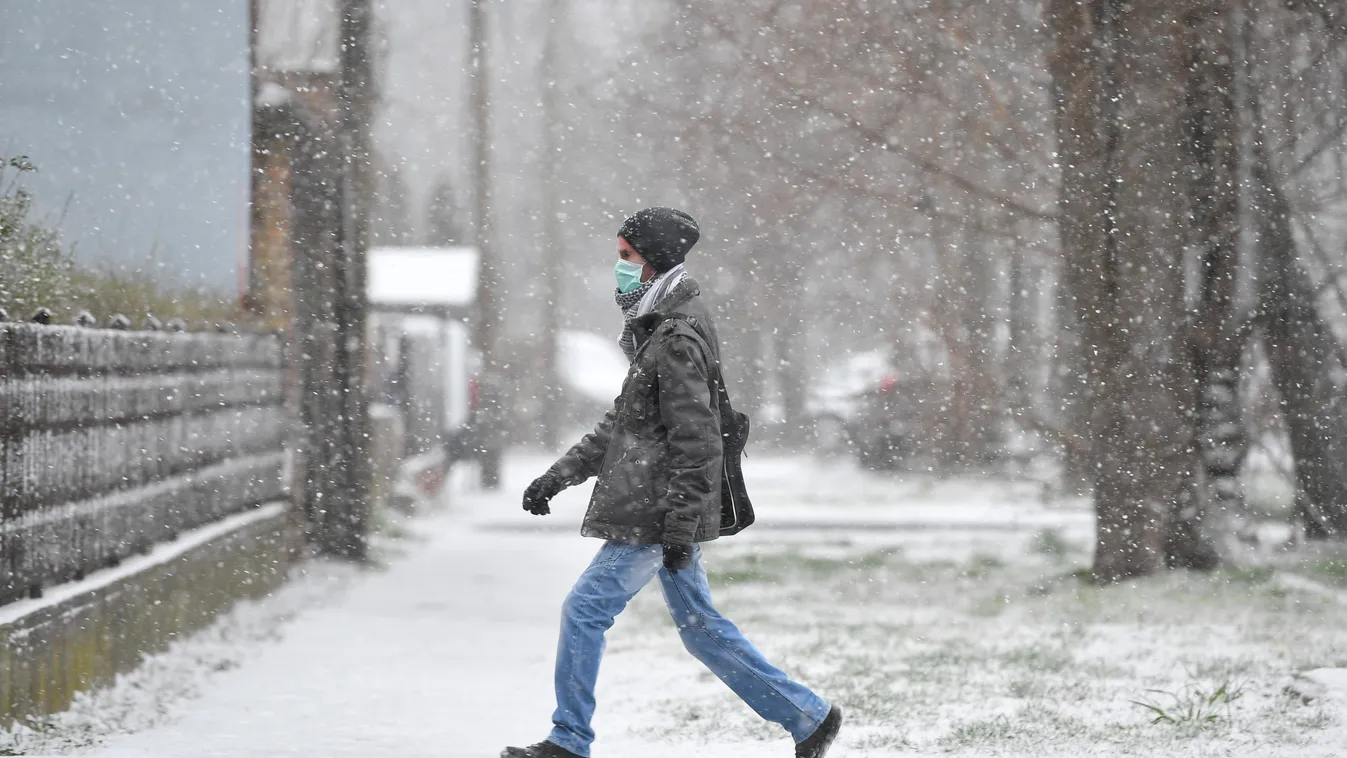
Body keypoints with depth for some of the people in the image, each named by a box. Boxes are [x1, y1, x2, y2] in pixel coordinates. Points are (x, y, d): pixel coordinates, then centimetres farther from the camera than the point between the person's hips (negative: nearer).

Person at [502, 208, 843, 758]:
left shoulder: (678, 340, -16)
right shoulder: (656, 331, 17)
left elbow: (695, 441, -20)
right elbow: (621, 424, 23)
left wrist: (680, 526, -22)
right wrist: (557, 478, 20)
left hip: (656, 517, -10)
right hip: (664, 517, 10)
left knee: (584, 611, -5)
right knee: (700, 626, 12)